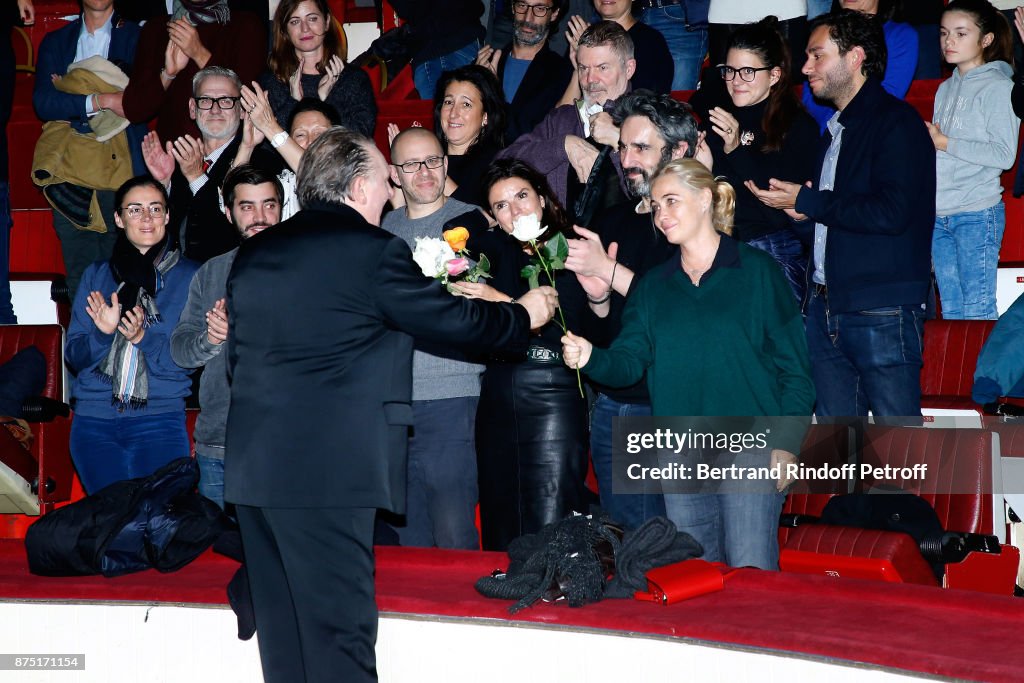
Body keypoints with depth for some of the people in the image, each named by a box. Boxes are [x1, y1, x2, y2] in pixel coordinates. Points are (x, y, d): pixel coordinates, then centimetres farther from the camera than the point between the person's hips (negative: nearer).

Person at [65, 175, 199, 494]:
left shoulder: (190, 277, 4)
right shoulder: (97, 275, 12)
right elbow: (73, 356, 9)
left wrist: (144, 337, -17)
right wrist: (104, 333, -11)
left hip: (160, 419, -2)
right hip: (94, 421, 2)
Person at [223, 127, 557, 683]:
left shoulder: (253, 253, 13)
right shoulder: (373, 251, -8)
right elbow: (454, 321, 0)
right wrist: (524, 315, 17)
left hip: (254, 467, 7)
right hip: (329, 469, -7)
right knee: (339, 636, -2)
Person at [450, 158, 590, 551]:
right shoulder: (499, 250, 14)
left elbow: (564, 322, -12)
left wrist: (502, 301, -15)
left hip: (552, 395, -5)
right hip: (498, 395, 5)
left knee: (551, 533, -8)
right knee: (500, 529, 8)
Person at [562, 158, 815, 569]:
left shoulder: (757, 271, 0)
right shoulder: (653, 286, 14)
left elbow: (794, 366, -2)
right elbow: (629, 360, 3)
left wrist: (787, 443, -10)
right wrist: (591, 358, -18)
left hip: (750, 447, -5)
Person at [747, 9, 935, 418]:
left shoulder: (896, 121, -7)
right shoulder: (836, 130, 21)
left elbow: (892, 212, -20)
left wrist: (808, 202, -10)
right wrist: (801, 215, 3)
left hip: (882, 312, -9)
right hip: (827, 307, 9)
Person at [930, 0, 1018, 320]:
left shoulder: (998, 87, -5)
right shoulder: (946, 88, 17)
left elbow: (1004, 155, -14)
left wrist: (945, 142, -12)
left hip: (977, 214, -7)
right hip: (939, 215, 7)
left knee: (977, 312, -7)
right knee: (950, 311, 8)